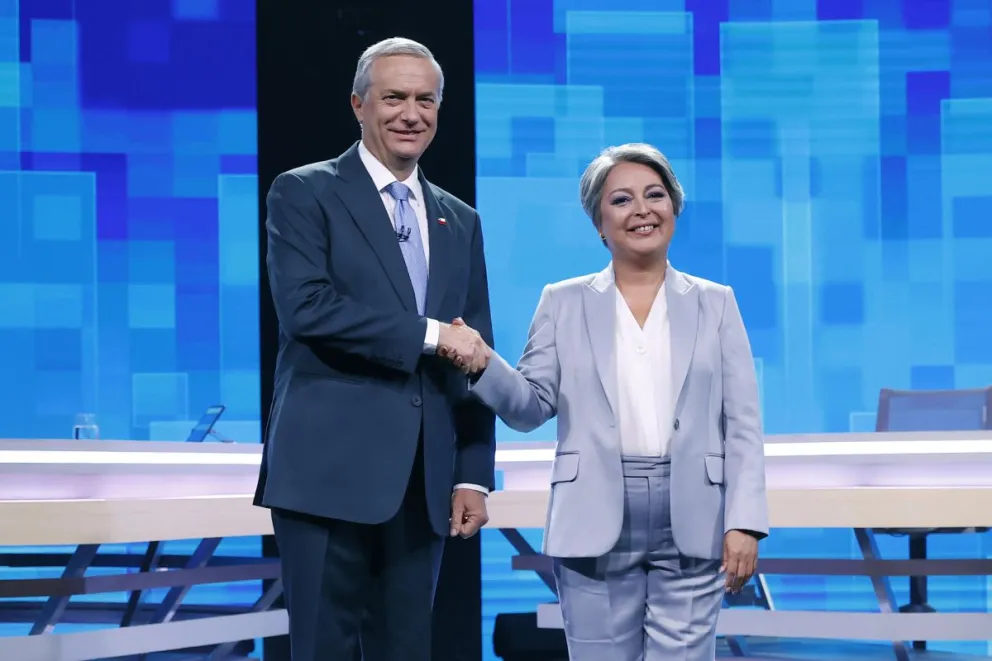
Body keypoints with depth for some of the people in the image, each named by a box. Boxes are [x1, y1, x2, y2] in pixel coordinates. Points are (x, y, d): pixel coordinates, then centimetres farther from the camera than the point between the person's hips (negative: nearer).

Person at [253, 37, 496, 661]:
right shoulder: (304, 194, 1)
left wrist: (473, 475, 8)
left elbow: (474, 362, 16)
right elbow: (305, 305, -15)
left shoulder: (460, 223, 17)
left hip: (422, 485, 5)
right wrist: (429, 334, -14)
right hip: (329, 474, -5)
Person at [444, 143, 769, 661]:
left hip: (692, 528, 0)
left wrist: (744, 522, -6)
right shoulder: (564, 303, 9)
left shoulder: (715, 304, 9)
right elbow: (533, 406, 3)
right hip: (596, 526, 0)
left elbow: (742, 425, 4)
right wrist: (483, 364, -16)